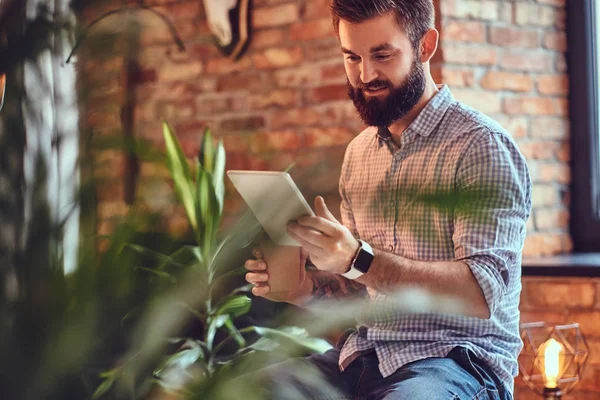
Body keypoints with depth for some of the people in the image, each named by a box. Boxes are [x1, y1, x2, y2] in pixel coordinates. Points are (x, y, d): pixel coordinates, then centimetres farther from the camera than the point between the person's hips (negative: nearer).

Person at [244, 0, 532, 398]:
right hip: (364, 355, 6)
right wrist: (307, 287, -3)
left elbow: (483, 293, -18)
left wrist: (360, 260, -28)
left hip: (458, 358, -6)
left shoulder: (481, 146, -8)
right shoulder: (360, 152, 13)